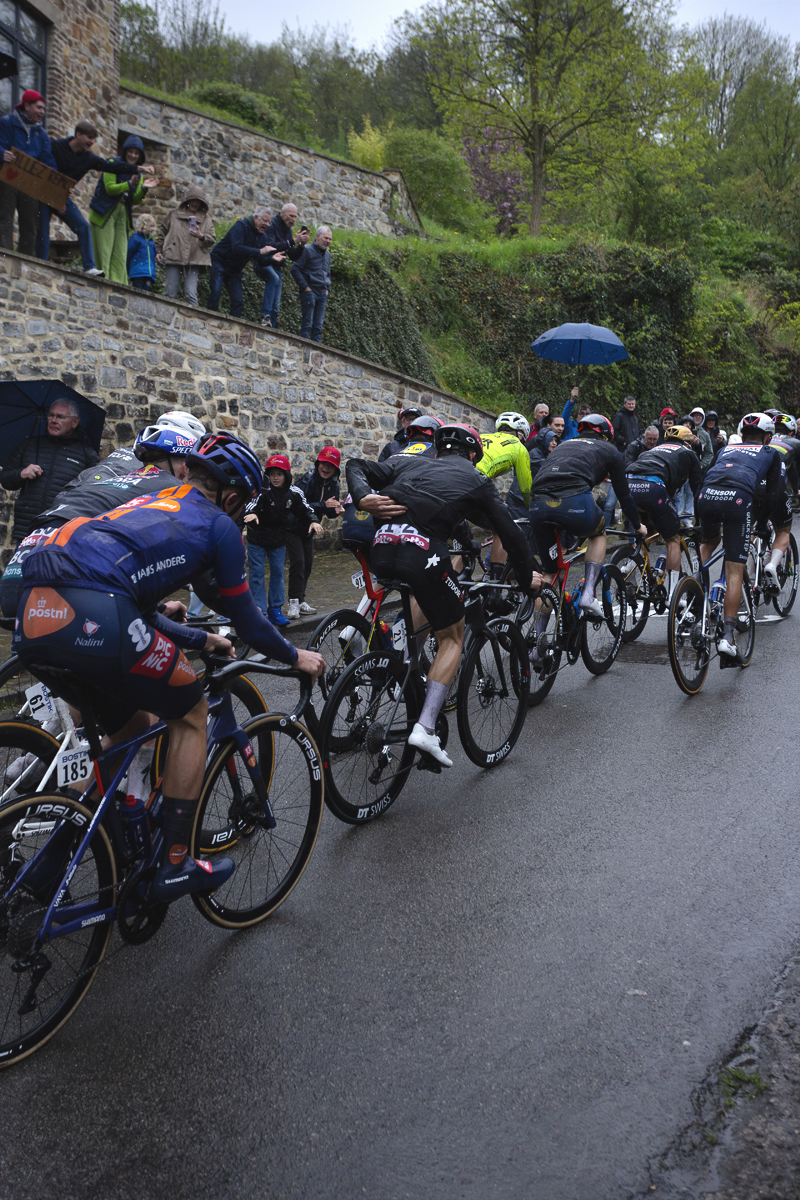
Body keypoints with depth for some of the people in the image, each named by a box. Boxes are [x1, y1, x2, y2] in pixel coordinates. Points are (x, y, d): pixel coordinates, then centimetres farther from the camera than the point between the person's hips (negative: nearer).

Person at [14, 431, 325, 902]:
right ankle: (174, 867, 14)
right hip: (92, 618, -8)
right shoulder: (218, 524, 12)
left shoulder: (150, 505, 34)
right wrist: (296, 657, 34)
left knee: (131, 727, 27)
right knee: (191, 713, 14)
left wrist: (203, 640, 51)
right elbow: (247, 620, 18)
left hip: (32, 619, 8)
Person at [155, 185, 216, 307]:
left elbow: (212, 239, 5)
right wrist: (158, 250, 12)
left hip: (194, 260, -1)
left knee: (191, 293, -12)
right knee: (170, 293, -3)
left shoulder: (206, 218, 13)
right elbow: (162, 232, 20)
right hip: (174, 258, 1)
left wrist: (201, 236, -16)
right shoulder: (174, 214, 14)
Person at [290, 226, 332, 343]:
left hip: (322, 294, 7)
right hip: (310, 292, -6)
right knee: (307, 323, -8)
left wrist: (327, 289, 15)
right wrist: (305, 287, -13)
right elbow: (295, 269, -10)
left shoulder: (327, 254, 18)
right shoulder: (307, 250, -5)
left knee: (318, 325, 4)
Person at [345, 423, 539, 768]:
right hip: (424, 552, -4)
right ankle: (425, 728, 1)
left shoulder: (408, 461, 30)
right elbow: (511, 534, 20)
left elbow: (356, 467, 16)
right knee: (453, 635, 13)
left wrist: (363, 498, -1)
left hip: (381, 549, 4)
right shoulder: (476, 480, 23)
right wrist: (527, 579, 33)